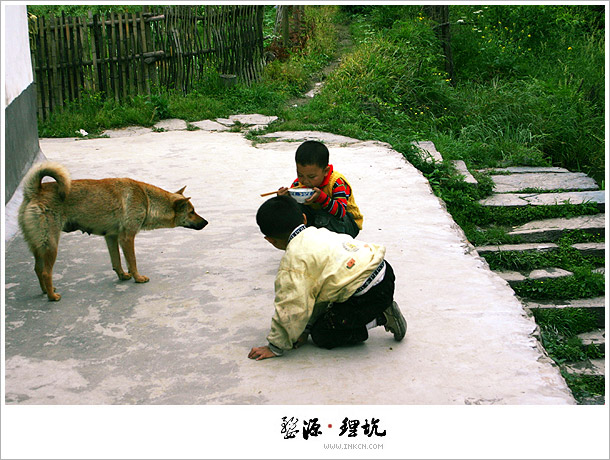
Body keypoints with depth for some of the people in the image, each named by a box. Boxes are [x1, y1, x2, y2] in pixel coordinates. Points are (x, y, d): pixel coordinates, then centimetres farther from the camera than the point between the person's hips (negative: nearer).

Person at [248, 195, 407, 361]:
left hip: (371, 295, -9)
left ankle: (380, 319, 1)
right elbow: (316, 291, 20)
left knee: (322, 336, 6)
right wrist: (307, 328, 23)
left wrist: (275, 347, 2)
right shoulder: (319, 233, 15)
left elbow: (291, 309, -11)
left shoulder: (293, 261, -12)